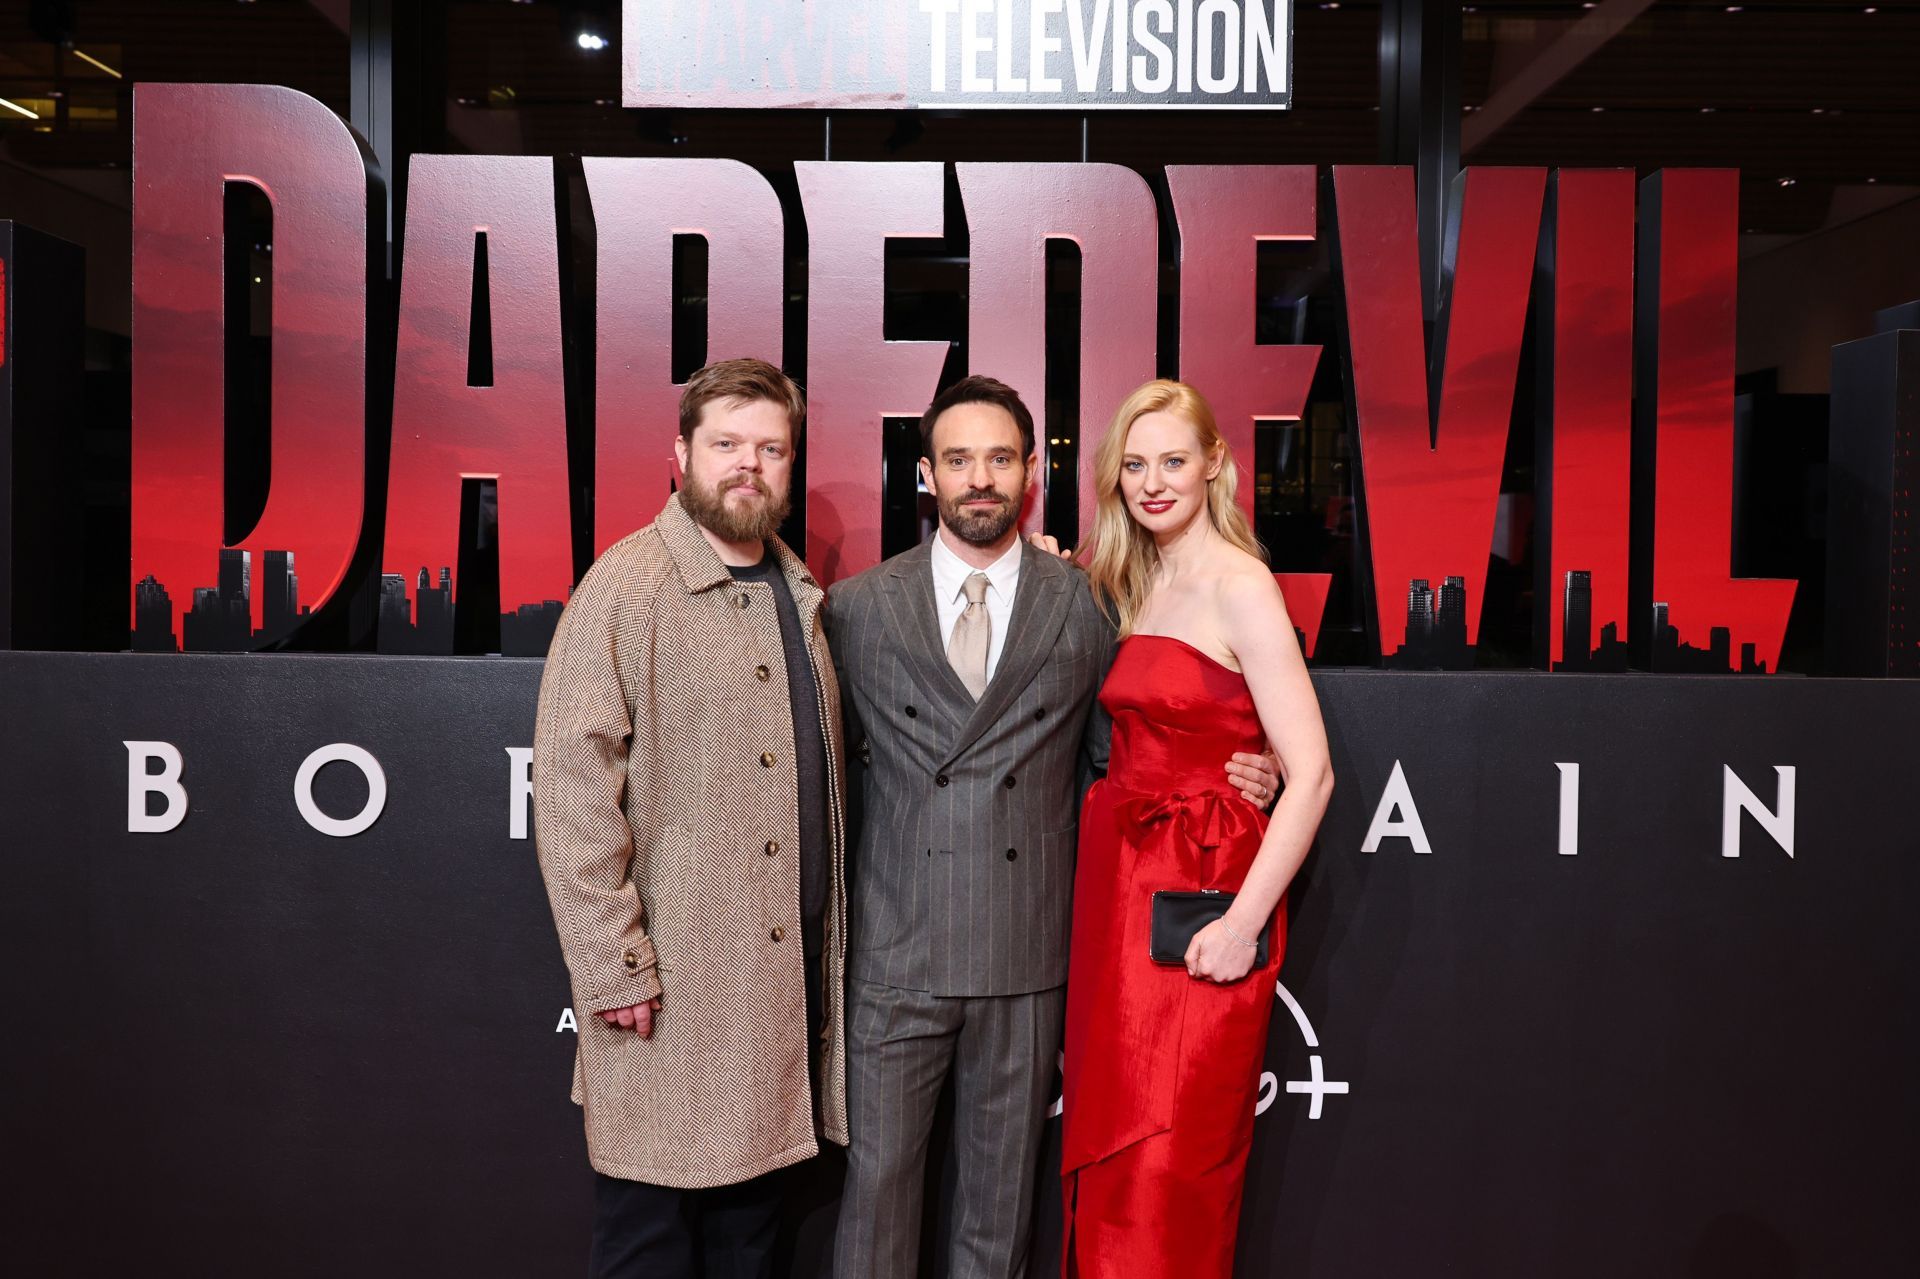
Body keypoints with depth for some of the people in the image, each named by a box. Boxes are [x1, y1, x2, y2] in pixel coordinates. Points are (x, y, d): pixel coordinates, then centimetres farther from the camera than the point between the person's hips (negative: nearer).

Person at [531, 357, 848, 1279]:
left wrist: (830, 945, 11)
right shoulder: (625, 587, -9)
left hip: (785, 979, 6)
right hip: (668, 990, -6)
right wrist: (613, 968, -16)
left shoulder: (800, 594, 13)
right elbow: (572, 791, -14)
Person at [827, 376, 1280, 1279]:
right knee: (879, 1173, 7)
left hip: (1025, 956, 1)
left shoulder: (1083, 608, 4)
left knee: (1003, 1180, 13)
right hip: (895, 948, 0)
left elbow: (1102, 754, 11)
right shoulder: (858, 606, 4)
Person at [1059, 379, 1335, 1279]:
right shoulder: (1133, 587, 12)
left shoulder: (1237, 587, -12)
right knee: (1104, 1152, 14)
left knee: (1169, 1170, 0)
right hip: (1119, 882, 7)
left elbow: (1310, 774, -17)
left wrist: (1245, 923, -21)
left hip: (1201, 903, -7)